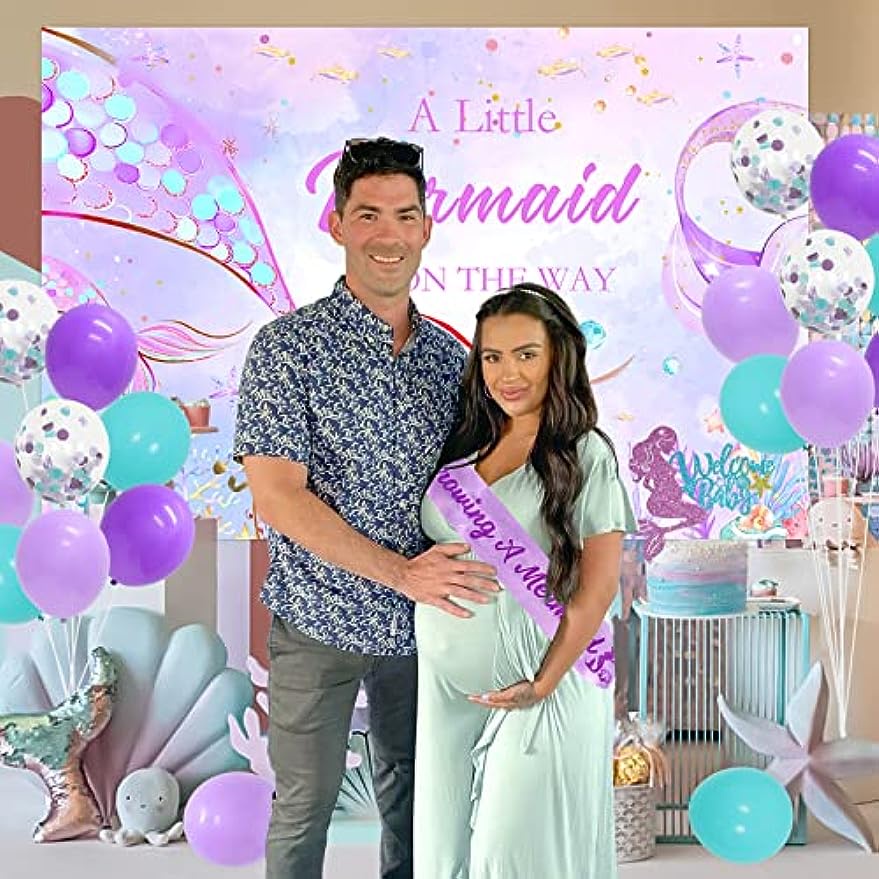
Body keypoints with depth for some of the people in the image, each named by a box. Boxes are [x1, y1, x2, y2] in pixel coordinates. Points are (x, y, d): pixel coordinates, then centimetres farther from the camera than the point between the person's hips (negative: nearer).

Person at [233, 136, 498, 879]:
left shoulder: (448, 355, 3)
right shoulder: (289, 346, -13)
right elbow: (277, 497, -18)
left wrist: (461, 569, -8)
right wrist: (400, 572, -21)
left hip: (420, 618, 5)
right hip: (320, 622, -4)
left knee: (409, 788, 19)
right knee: (307, 802, 10)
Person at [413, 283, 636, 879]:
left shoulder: (585, 454, -8)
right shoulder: (465, 445, 7)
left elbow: (600, 581, -10)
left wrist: (546, 682, -14)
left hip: (538, 680, -5)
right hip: (448, 682, 5)